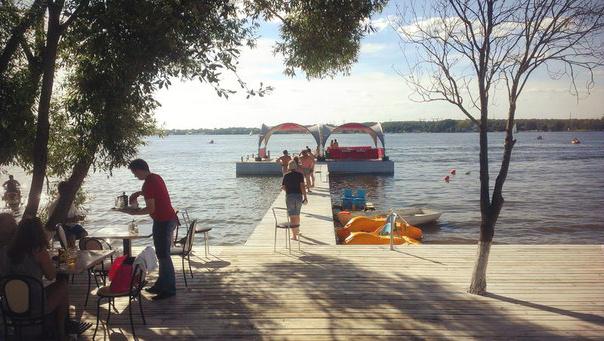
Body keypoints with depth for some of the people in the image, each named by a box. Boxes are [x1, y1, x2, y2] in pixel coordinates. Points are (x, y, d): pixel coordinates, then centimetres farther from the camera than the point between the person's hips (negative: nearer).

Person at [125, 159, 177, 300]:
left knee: (163, 255, -4)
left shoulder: (148, 184, -19)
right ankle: (161, 284, 27)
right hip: (170, 219, 10)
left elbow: (151, 209, -21)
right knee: (162, 254, 17)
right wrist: (139, 193, 19)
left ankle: (169, 289, 2)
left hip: (163, 222, -10)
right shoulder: (156, 177, 10)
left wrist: (134, 212, -7)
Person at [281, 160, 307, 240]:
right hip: (299, 196, 2)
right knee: (297, 214, 21)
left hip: (289, 196, -2)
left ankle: (294, 235, -5)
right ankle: (297, 230, 40)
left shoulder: (286, 175, 0)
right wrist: (305, 197, -6)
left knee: (292, 216, -1)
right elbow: (302, 186, -9)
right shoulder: (300, 175, -1)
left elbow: (283, 187, 1)